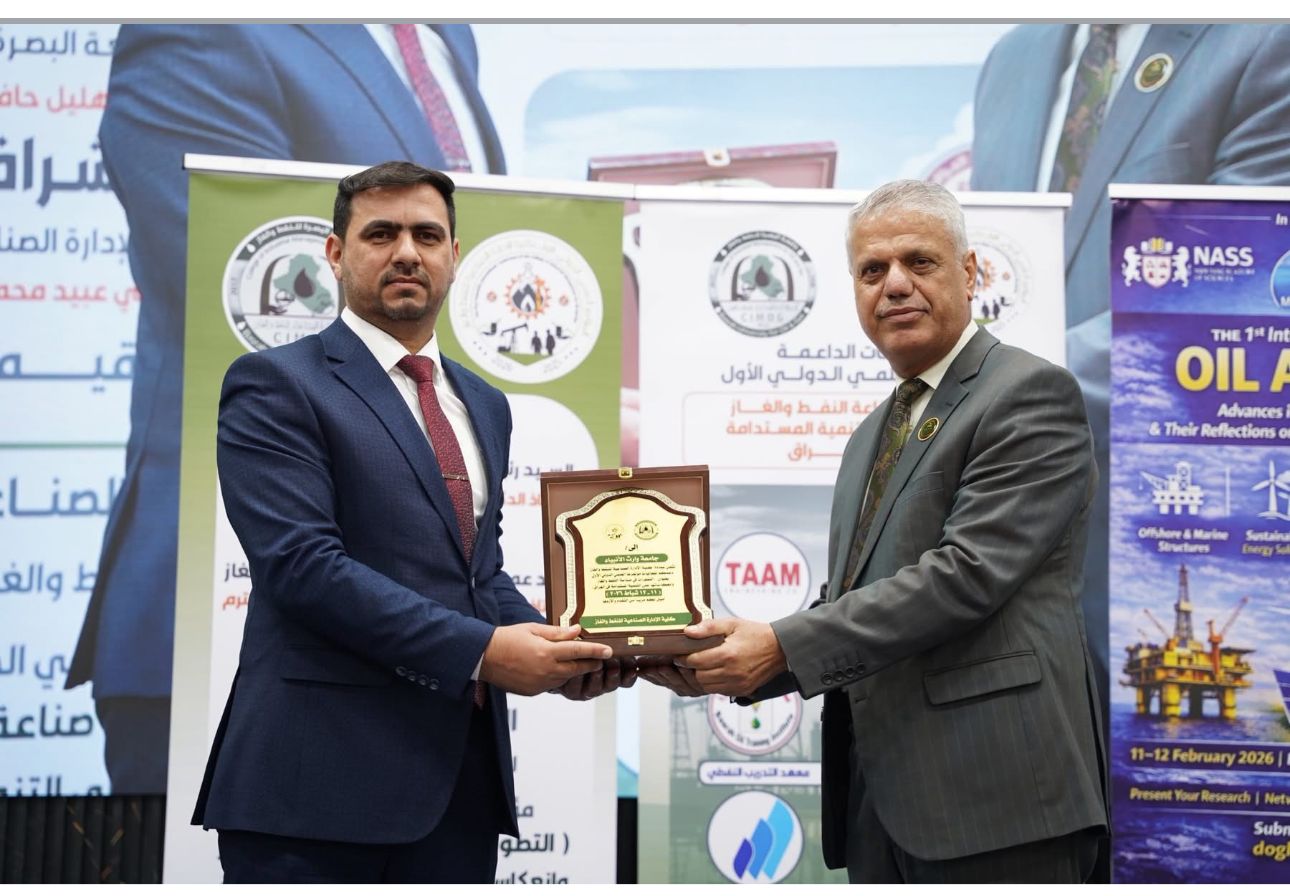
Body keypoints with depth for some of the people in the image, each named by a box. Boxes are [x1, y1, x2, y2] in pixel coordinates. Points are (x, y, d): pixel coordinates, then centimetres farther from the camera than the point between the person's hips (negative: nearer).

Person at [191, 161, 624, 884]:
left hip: (461, 772, 6)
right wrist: (480, 650, -19)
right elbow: (302, 561, -16)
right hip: (322, 773, -6)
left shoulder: (484, 405, 18)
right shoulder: (277, 385, -4)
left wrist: (551, 649, -1)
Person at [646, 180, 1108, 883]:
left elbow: (968, 573, -18)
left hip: (995, 798, -7)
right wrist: (732, 662, 1)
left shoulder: (1031, 393, -7)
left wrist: (781, 646, -18)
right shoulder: (873, 435, 20)